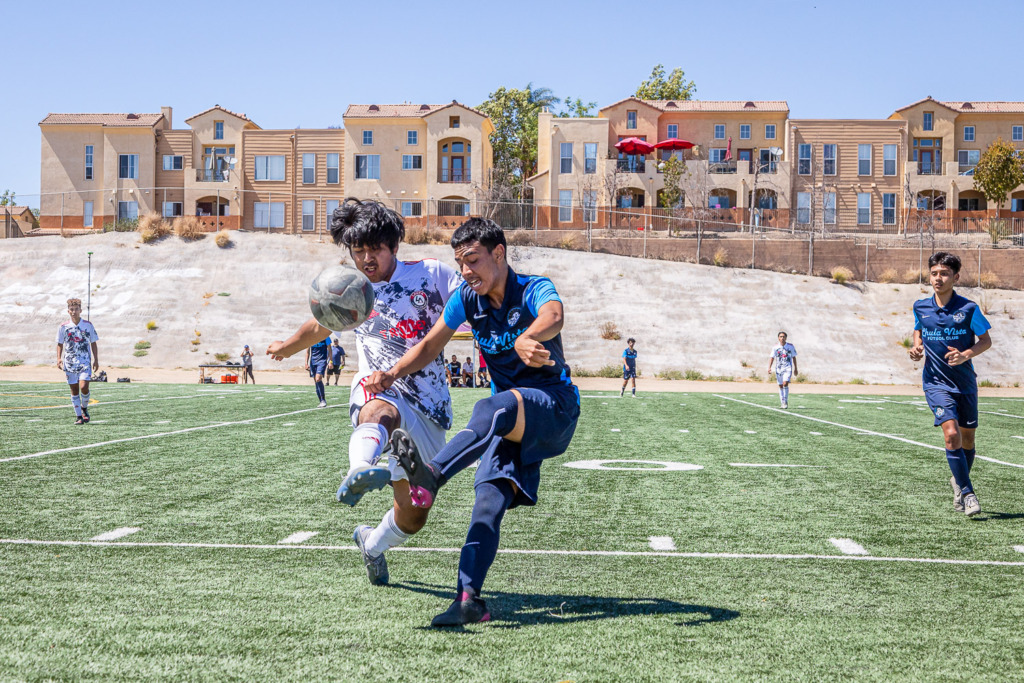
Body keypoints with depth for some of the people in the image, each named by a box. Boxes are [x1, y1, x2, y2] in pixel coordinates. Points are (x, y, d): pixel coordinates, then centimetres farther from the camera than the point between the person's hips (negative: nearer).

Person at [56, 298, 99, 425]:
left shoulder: (88, 325, 2)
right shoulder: (64, 327, 3)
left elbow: (93, 343, 8)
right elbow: (60, 344, 11)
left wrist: (96, 360, 4)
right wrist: (59, 358, -3)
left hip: (85, 362, -1)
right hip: (70, 363, 1)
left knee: (84, 387, -16)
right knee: (74, 390, 2)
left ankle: (84, 408, 11)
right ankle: (78, 416, 10)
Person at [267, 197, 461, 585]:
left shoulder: (431, 273, 4)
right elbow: (320, 326, 31)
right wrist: (287, 347, 49)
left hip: (428, 409, 1)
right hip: (380, 390, -1)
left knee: (413, 517, 7)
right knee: (382, 411, -43)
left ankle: (372, 543, 40)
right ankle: (357, 474, -74)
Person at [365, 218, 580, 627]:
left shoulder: (534, 290, -13)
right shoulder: (467, 299, 6)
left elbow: (553, 317, -37)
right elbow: (430, 346, 11)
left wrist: (525, 339, -60)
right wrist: (393, 374, -8)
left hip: (554, 407, -5)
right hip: (511, 418, 5)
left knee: (492, 410, -38)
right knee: (490, 497, -18)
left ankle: (429, 478, -56)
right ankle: (469, 597, -26)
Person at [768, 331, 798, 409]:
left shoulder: (790, 346, 1)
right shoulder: (775, 347, 0)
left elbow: (794, 357, 11)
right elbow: (772, 357, -5)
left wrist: (795, 369, 14)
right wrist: (769, 368, -17)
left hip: (788, 368, -1)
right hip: (778, 368, 1)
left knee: (785, 384, -17)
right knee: (780, 386, 6)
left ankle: (786, 402, -8)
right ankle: (782, 402, 19)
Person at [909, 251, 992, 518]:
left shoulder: (968, 308, -9)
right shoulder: (920, 307, -1)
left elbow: (986, 340, -5)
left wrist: (966, 354, -23)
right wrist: (917, 348, -2)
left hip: (965, 383, 1)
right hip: (936, 383, 0)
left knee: (967, 438, 10)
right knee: (951, 434, -18)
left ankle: (959, 482, 37)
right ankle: (967, 493, -10)